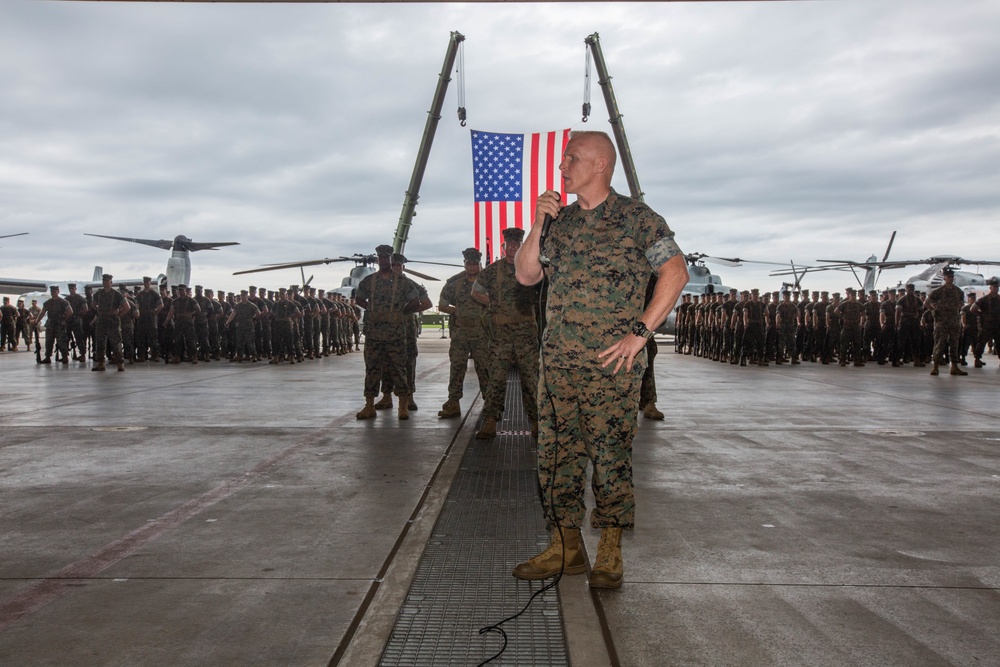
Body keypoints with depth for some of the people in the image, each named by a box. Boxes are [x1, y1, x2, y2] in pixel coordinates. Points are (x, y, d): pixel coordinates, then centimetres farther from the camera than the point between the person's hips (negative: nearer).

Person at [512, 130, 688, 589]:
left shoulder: (636, 218, -1)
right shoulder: (560, 220, 16)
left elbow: (675, 272, -6)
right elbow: (526, 276, 15)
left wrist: (640, 332, -11)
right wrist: (537, 226, 1)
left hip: (612, 363, -5)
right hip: (557, 362, 6)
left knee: (610, 457, 0)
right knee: (556, 455, 6)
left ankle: (610, 552, 11)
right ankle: (565, 547, 17)